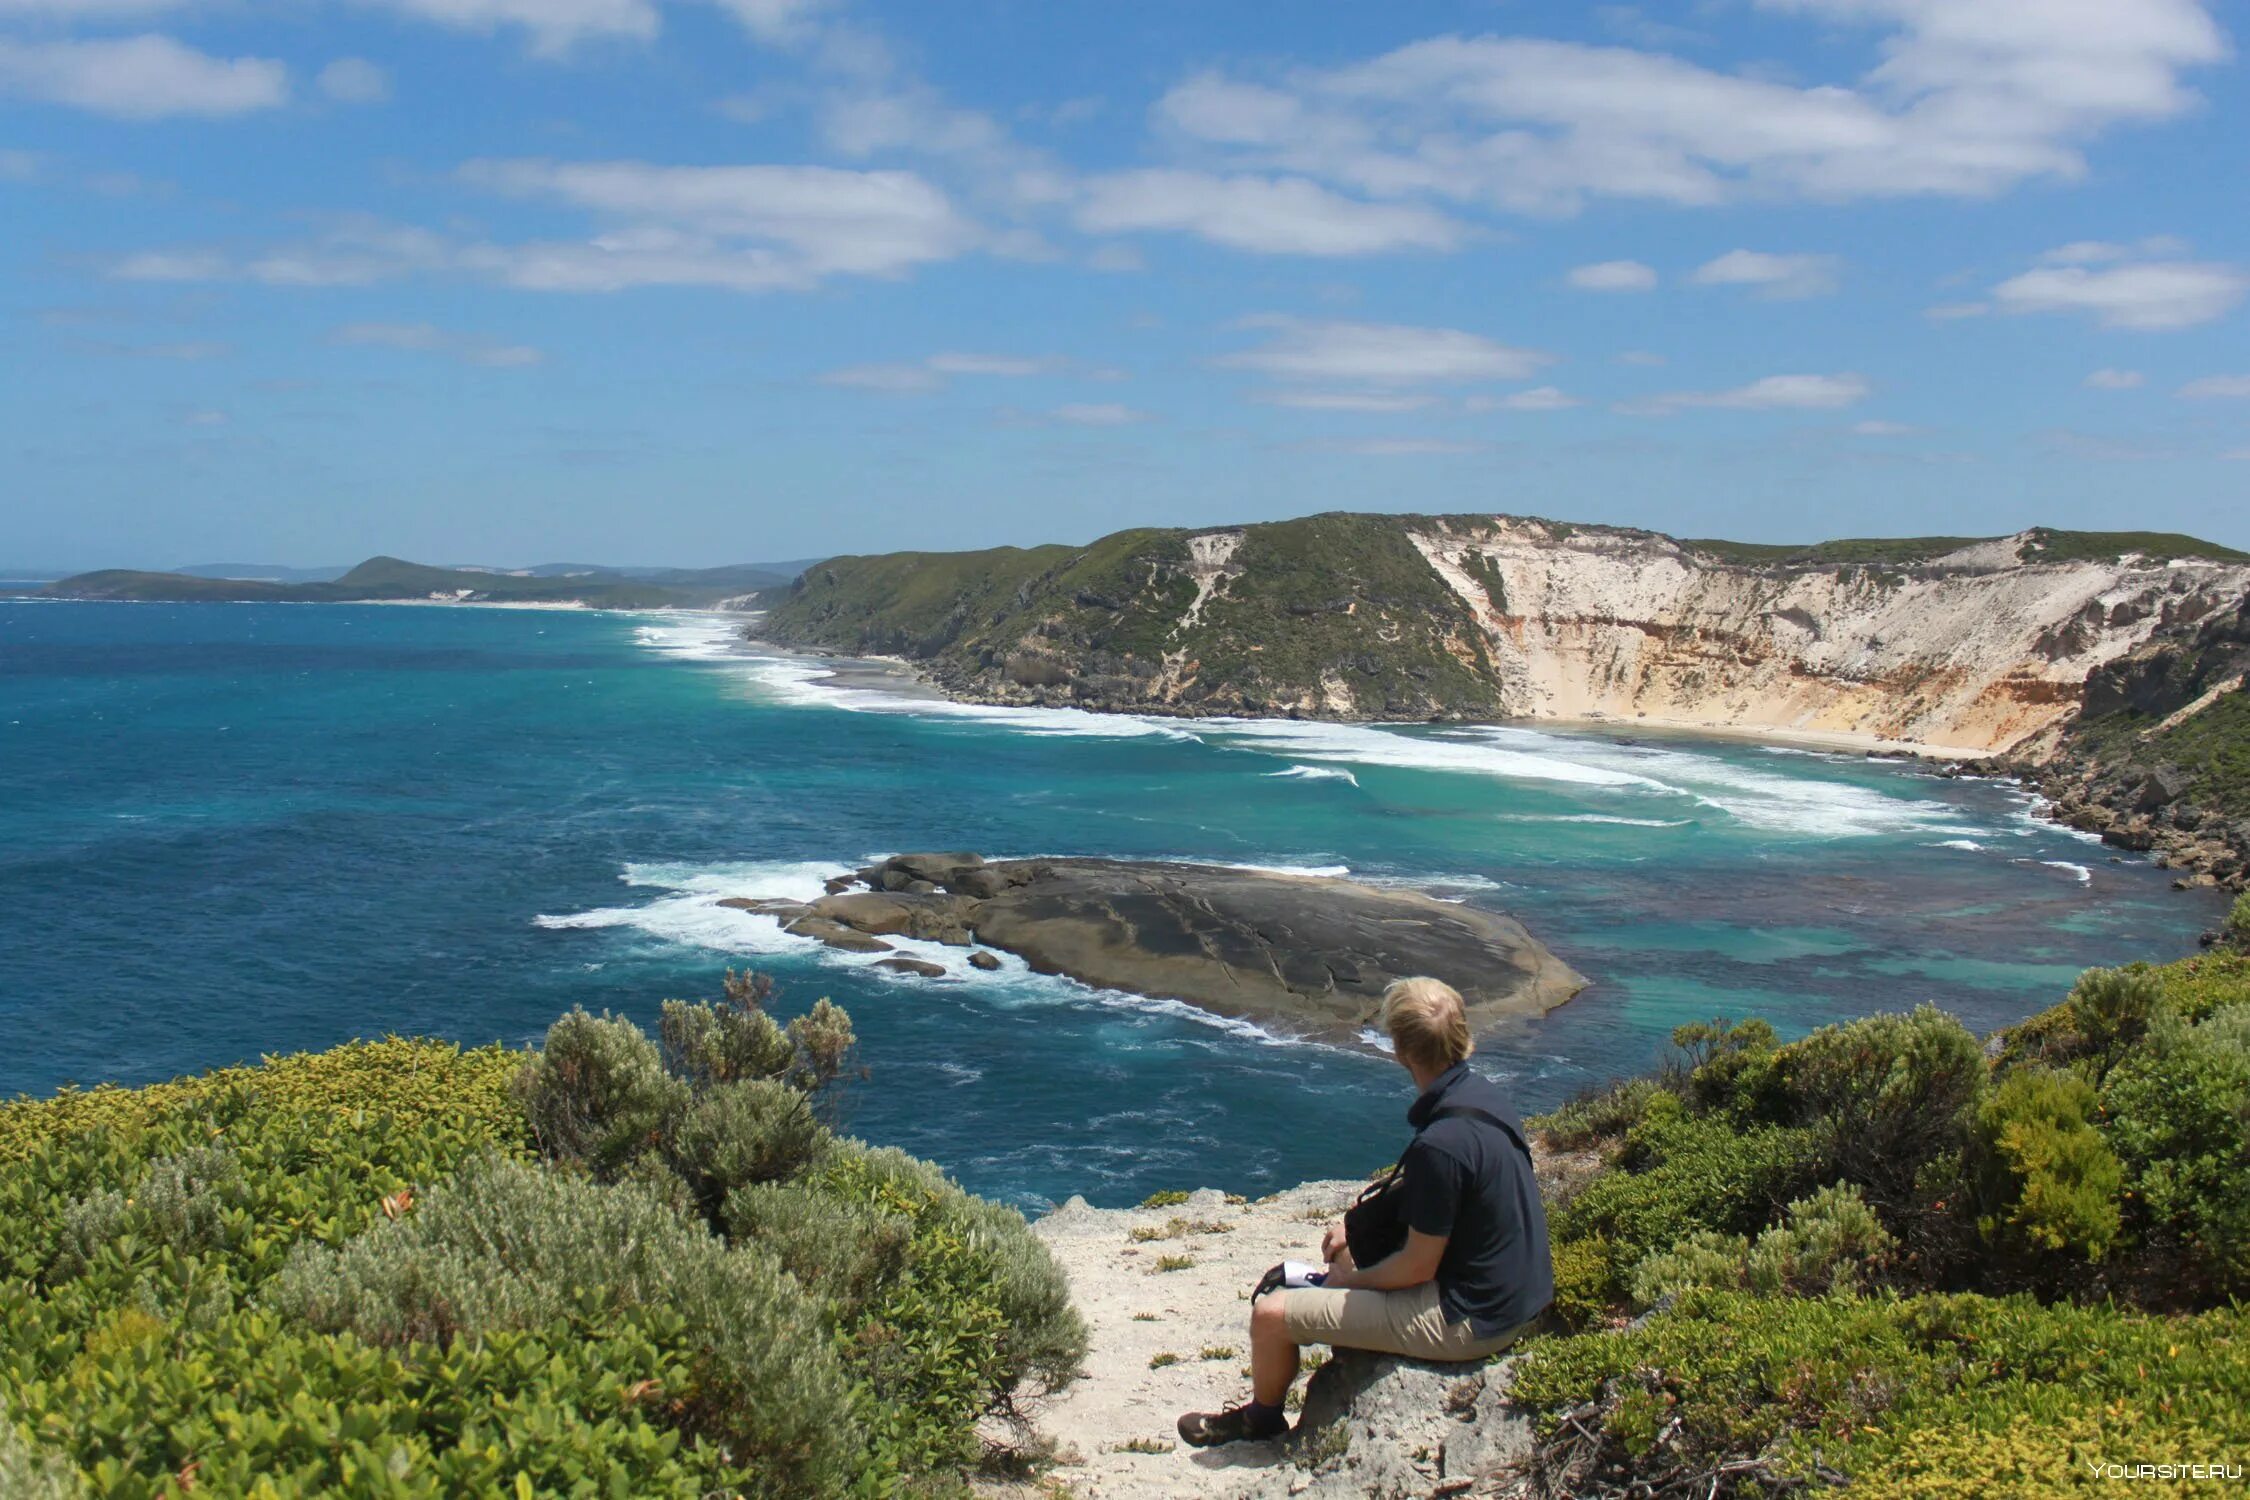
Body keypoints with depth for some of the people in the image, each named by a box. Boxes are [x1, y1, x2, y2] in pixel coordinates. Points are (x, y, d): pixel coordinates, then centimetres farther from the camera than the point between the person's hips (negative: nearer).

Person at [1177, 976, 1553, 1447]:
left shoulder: (1440, 1144, -31)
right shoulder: (1481, 1093, -2)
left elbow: (1418, 1267, -21)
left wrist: (1350, 1279, -3)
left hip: (1469, 1320, -10)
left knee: (1271, 1314, -5)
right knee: (1345, 1251, 30)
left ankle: (1261, 1420, 26)